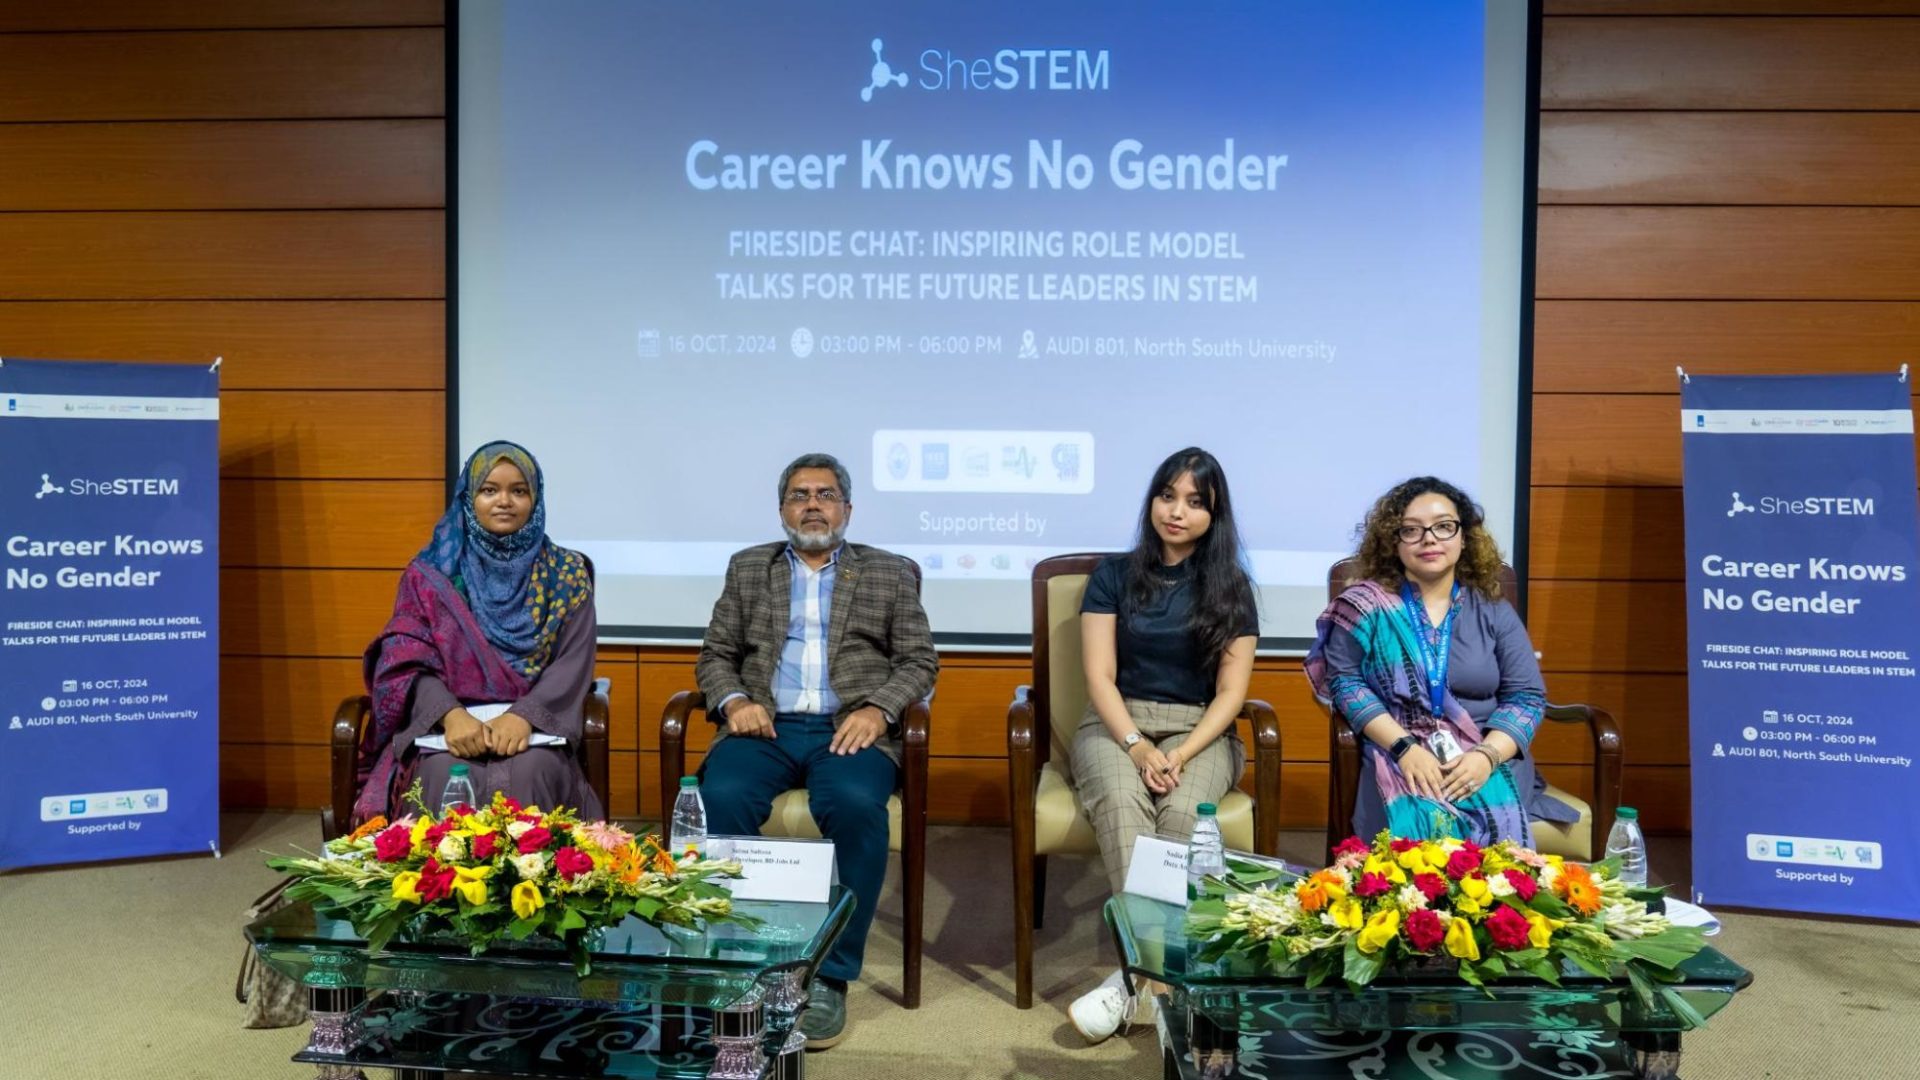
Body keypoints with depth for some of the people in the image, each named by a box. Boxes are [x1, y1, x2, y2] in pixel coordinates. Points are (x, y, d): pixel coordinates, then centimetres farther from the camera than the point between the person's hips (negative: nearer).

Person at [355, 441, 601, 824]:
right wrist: (451, 715, -20)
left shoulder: (566, 574, 7)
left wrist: (523, 716, -22)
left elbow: (573, 665, -4)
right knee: (445, 775, -31)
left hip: (535, 728, 0)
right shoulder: (430, 573, 9)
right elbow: (406, 662, 0)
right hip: (446, 727, 1)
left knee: (529, 773, -32)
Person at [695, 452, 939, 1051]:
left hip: (849, 728, -1)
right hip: (766, 726, 2)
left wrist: (877, 708, -12)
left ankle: (831, 976, -21)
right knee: (720, 799, -31)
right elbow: (714, 654, 15)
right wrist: (734, 701, -7)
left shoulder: (891, 573, 15)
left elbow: (919, 662, 8)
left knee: (856, 805, -34)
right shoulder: (747, 568, 19)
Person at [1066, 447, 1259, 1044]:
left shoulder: (1231, 586, 7)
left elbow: (1230, 692, 1)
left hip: (1200, 730, 0)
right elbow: (1099, 676, -1)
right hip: (1116, 724, 0)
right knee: (1121, 802, -34)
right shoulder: (1114, 574, 6)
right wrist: (1137, 745, -18)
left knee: (1183, 810, -33)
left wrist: (1182, 754, -15)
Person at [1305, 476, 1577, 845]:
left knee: (1493, 827, -30)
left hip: (1488, 759, 2)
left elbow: (1527, 696, 6)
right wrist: (1403, 747, -17)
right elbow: (1345, 681, -3)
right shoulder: (1366, 605, 4)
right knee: (1419, 825, -33)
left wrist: (1486, 755, -14)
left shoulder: (1493, 611, 10)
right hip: (1398, 757, -2)